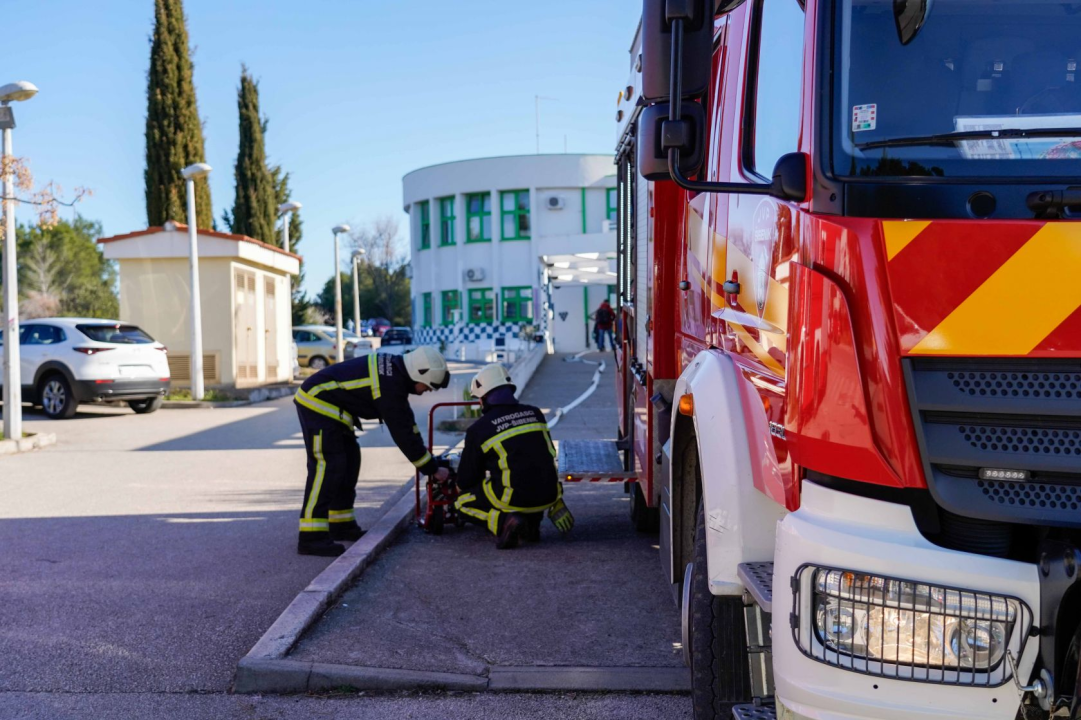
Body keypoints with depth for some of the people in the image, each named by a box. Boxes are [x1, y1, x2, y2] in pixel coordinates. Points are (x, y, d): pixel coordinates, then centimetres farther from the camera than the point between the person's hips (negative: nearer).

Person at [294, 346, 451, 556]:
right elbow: (403, 434, -21)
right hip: (318, 404, -11)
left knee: (349, 461, 13)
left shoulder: (395, 368, 4)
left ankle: (341, 524, 20)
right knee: (328, 465, -16)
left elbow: (406, 422, 15)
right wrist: (433, 469, -14)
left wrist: (422, 451, 15)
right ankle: (311, 537, -19)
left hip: (327, 405, 11)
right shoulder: (390, 387, -25)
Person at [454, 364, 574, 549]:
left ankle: (503, 521, -9)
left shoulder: (479, 429, -4)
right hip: (548, 494, 5)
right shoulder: (535, 414, 8)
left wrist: (462, 486, 29)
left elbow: (465, 481, 6)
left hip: (514, 498, -5)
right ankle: (533, 521, 15)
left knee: (463, 502, 19)